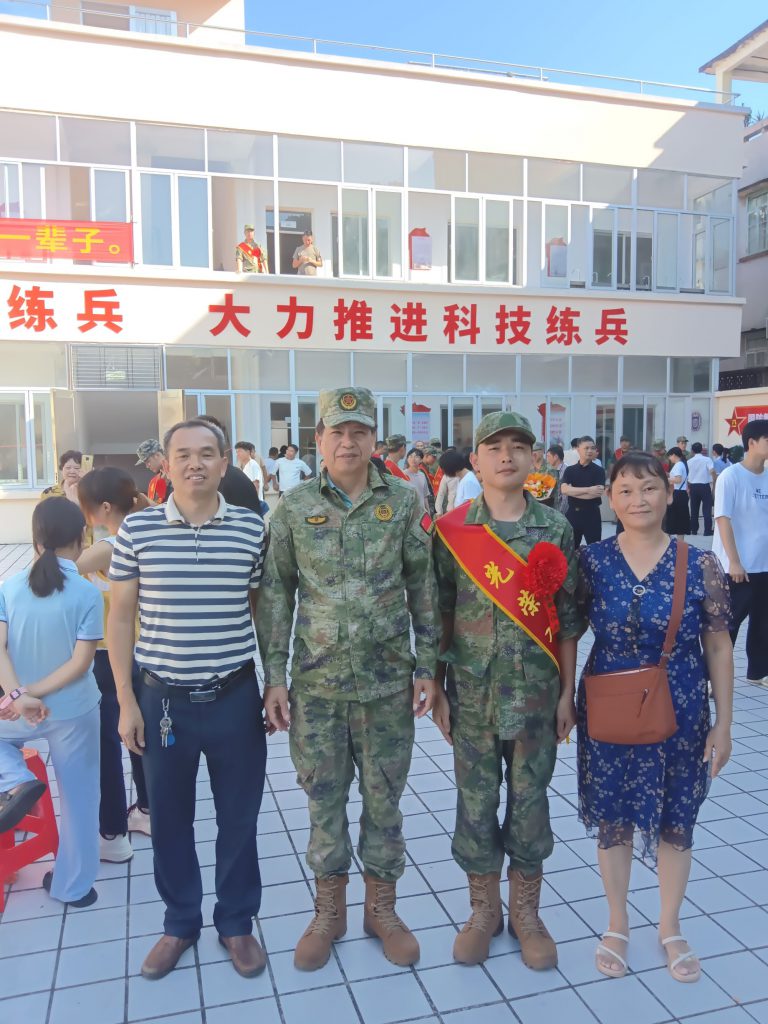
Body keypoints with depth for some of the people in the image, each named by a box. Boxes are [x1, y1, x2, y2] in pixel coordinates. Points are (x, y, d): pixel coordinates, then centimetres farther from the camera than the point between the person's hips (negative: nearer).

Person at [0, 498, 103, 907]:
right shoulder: (87, 592, -15)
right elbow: (81, 662, -18)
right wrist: (33, 692, -13)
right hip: (75, 712, -2)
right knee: (78, 798, 14)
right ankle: (73, 886, 26)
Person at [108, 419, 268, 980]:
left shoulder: (252, 528, -4)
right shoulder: (137, 529, -5)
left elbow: (263, 610, 5)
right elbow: (121, 615, 2)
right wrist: (127, 700, 0)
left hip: (235, 696, 0)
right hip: (163, 698, 0)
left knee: (239, 816, 13)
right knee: (169, 818, 15)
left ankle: (237, 921, 35)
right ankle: (180, 921, 38)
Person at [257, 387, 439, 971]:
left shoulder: (405, 504, -2)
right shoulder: (293, 509, -1)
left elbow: (424, 590, 2)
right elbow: (276, 596, 1)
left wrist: (427, 667, -1)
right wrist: (274, 676, -1)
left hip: (388, 683, 0)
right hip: (316, 684, 0)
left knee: (384, 797, 12)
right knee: (324, 798, 13)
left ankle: (382, 908, 33)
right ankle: (329, 912, 33)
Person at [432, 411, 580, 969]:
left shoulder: (556, 530, -1)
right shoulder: (451, 531, -3)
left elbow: (568, 618, 2)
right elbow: (439, 614, 0)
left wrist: (567, 693, 1)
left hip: (536, 691, 1)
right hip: (472, 691, 0)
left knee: (530, 800, 12)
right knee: (476, 802, 11)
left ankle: (526, 911, 31)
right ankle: (484, 909, 31)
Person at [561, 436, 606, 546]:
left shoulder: (599, 470, -1)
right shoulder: (569, 470, 5)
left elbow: (598, 493, -16)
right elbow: (563, 489, -12)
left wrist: (573, 491, -11)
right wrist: (588, 490, -20)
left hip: (592, 514, -2)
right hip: (573, 513, 2)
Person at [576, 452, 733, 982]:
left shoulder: (701, 563, -8)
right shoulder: (592, 560, -7)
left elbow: (719, 647, -3)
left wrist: (723, 723, -3)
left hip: (680, 716, 0)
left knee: (676, 821, 15)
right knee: (612, 820, 13)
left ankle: (670, 926, 40)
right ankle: (617, 924, 37)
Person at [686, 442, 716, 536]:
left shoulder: (689, 461, 5)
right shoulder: (707, 459, -5)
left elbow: (687, 476, 8)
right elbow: (712, 472, -19)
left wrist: (688, 488, 20)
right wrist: (715, 483, -9)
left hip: (693, 486, 3)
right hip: (705, 486, -3)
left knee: (694, 509, 11)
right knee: (707, 509, 0)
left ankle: (694, 530, 15)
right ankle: (707, 531, -3)